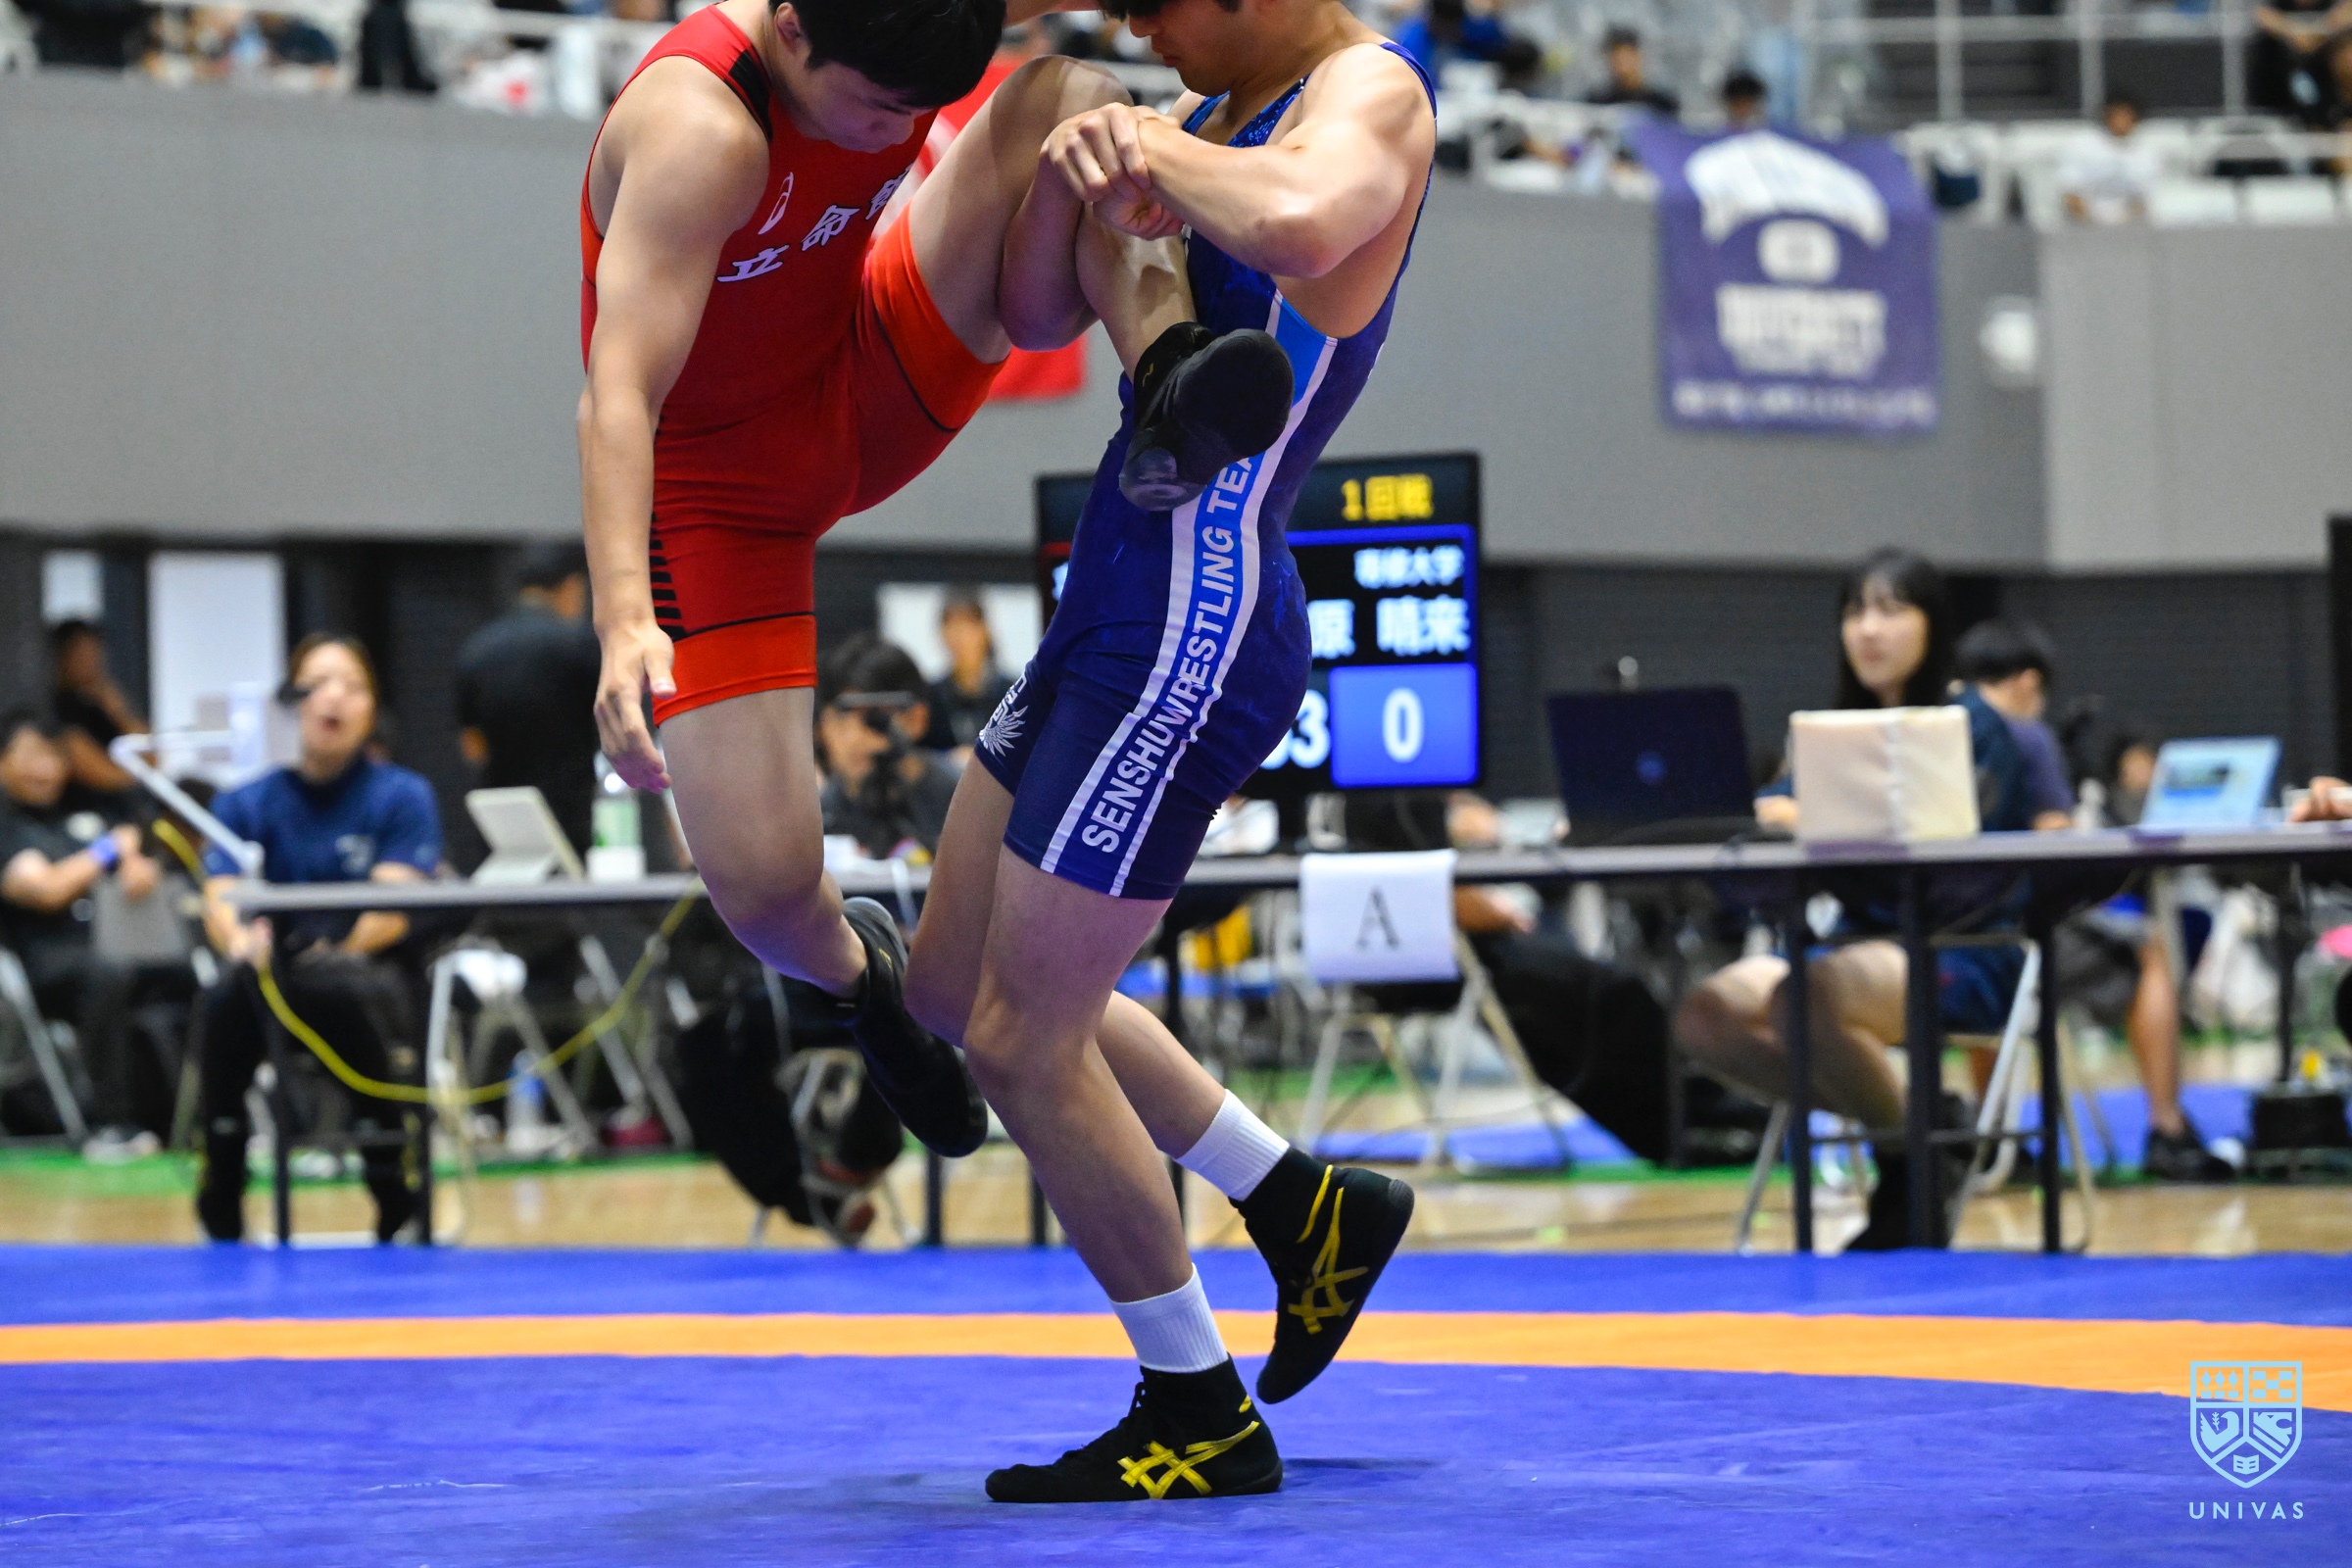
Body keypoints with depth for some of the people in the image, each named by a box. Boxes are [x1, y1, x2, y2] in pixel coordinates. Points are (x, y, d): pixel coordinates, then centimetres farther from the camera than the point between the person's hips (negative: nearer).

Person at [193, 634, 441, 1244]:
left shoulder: (403, 796, 5)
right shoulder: (247, 803, 10)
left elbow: (393, 912, -9)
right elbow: (219, 900, -6)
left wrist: (341, 949, -30)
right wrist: (241, 940, -30)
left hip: (372, 976, -2)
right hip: (276, 986, 2)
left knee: (340, 986, -38)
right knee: (231, 992, -34)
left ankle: (393, 1193, -27)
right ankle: (221, 1212, -30)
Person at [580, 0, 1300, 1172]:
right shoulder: (697, 130, -35)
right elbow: (619, 397, -42)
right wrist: (624, 620, -55)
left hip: (869, 384, 5)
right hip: (720, 481, -5)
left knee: (1068, 96, -16)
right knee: (762, 881, -16)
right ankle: (851, 969, 21)